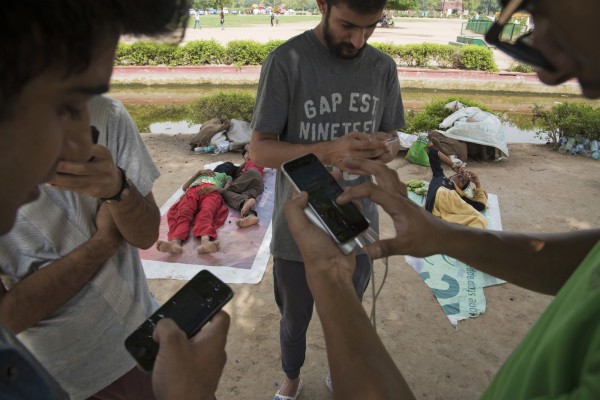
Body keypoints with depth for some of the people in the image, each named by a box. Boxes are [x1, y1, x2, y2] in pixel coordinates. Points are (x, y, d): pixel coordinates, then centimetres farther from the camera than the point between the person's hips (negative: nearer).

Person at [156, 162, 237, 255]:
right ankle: (175, 242, -61)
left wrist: (214, 188, -6)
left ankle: (205, 241, -67)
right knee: (184, 213, -33)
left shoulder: (227, 177, 41)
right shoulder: (203, 174, 47)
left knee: (206, 213, -37)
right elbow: (184, 187, 30)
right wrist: (199, 171, 26)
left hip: (212, 192, -2)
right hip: (192, 191, 2)